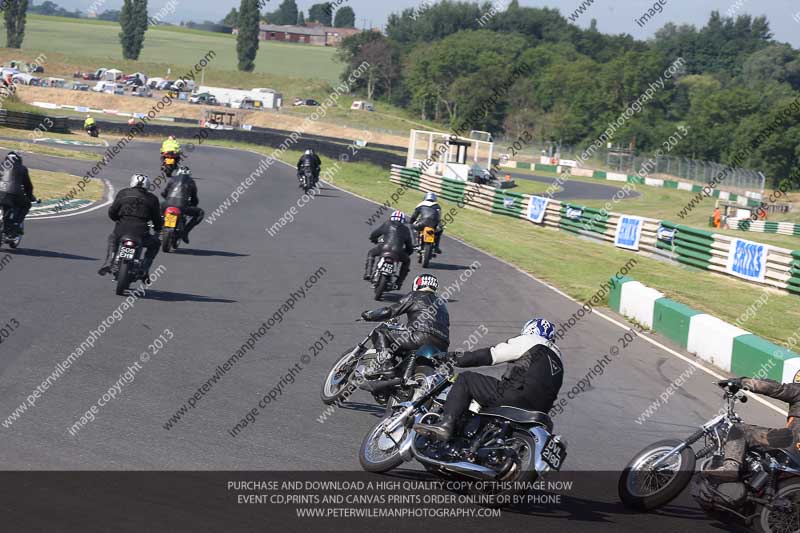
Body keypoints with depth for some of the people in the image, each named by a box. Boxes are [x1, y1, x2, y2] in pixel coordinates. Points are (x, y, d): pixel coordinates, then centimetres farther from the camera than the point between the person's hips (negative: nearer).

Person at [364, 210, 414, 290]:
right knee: (407, 261, 31)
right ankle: (398, 283, 22)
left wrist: (374, 240, 44)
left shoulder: (387, 224, 18)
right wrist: (407, 253, 49)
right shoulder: (406, 229, 23)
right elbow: (409, 247, 27)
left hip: (384, 248, 0)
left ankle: (368, 273, 13)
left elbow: (373, 234, 20)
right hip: (397, 252, 1)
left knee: (371, 253, 31)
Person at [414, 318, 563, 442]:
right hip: (538, 410, 8)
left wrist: (456, 358, 12)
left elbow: (489, 355, 4)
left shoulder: (530, 340, 9)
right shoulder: (557, 356, 30)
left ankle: (446, 424, -18)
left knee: (465, 380, 0)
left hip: (516, 397, -8)